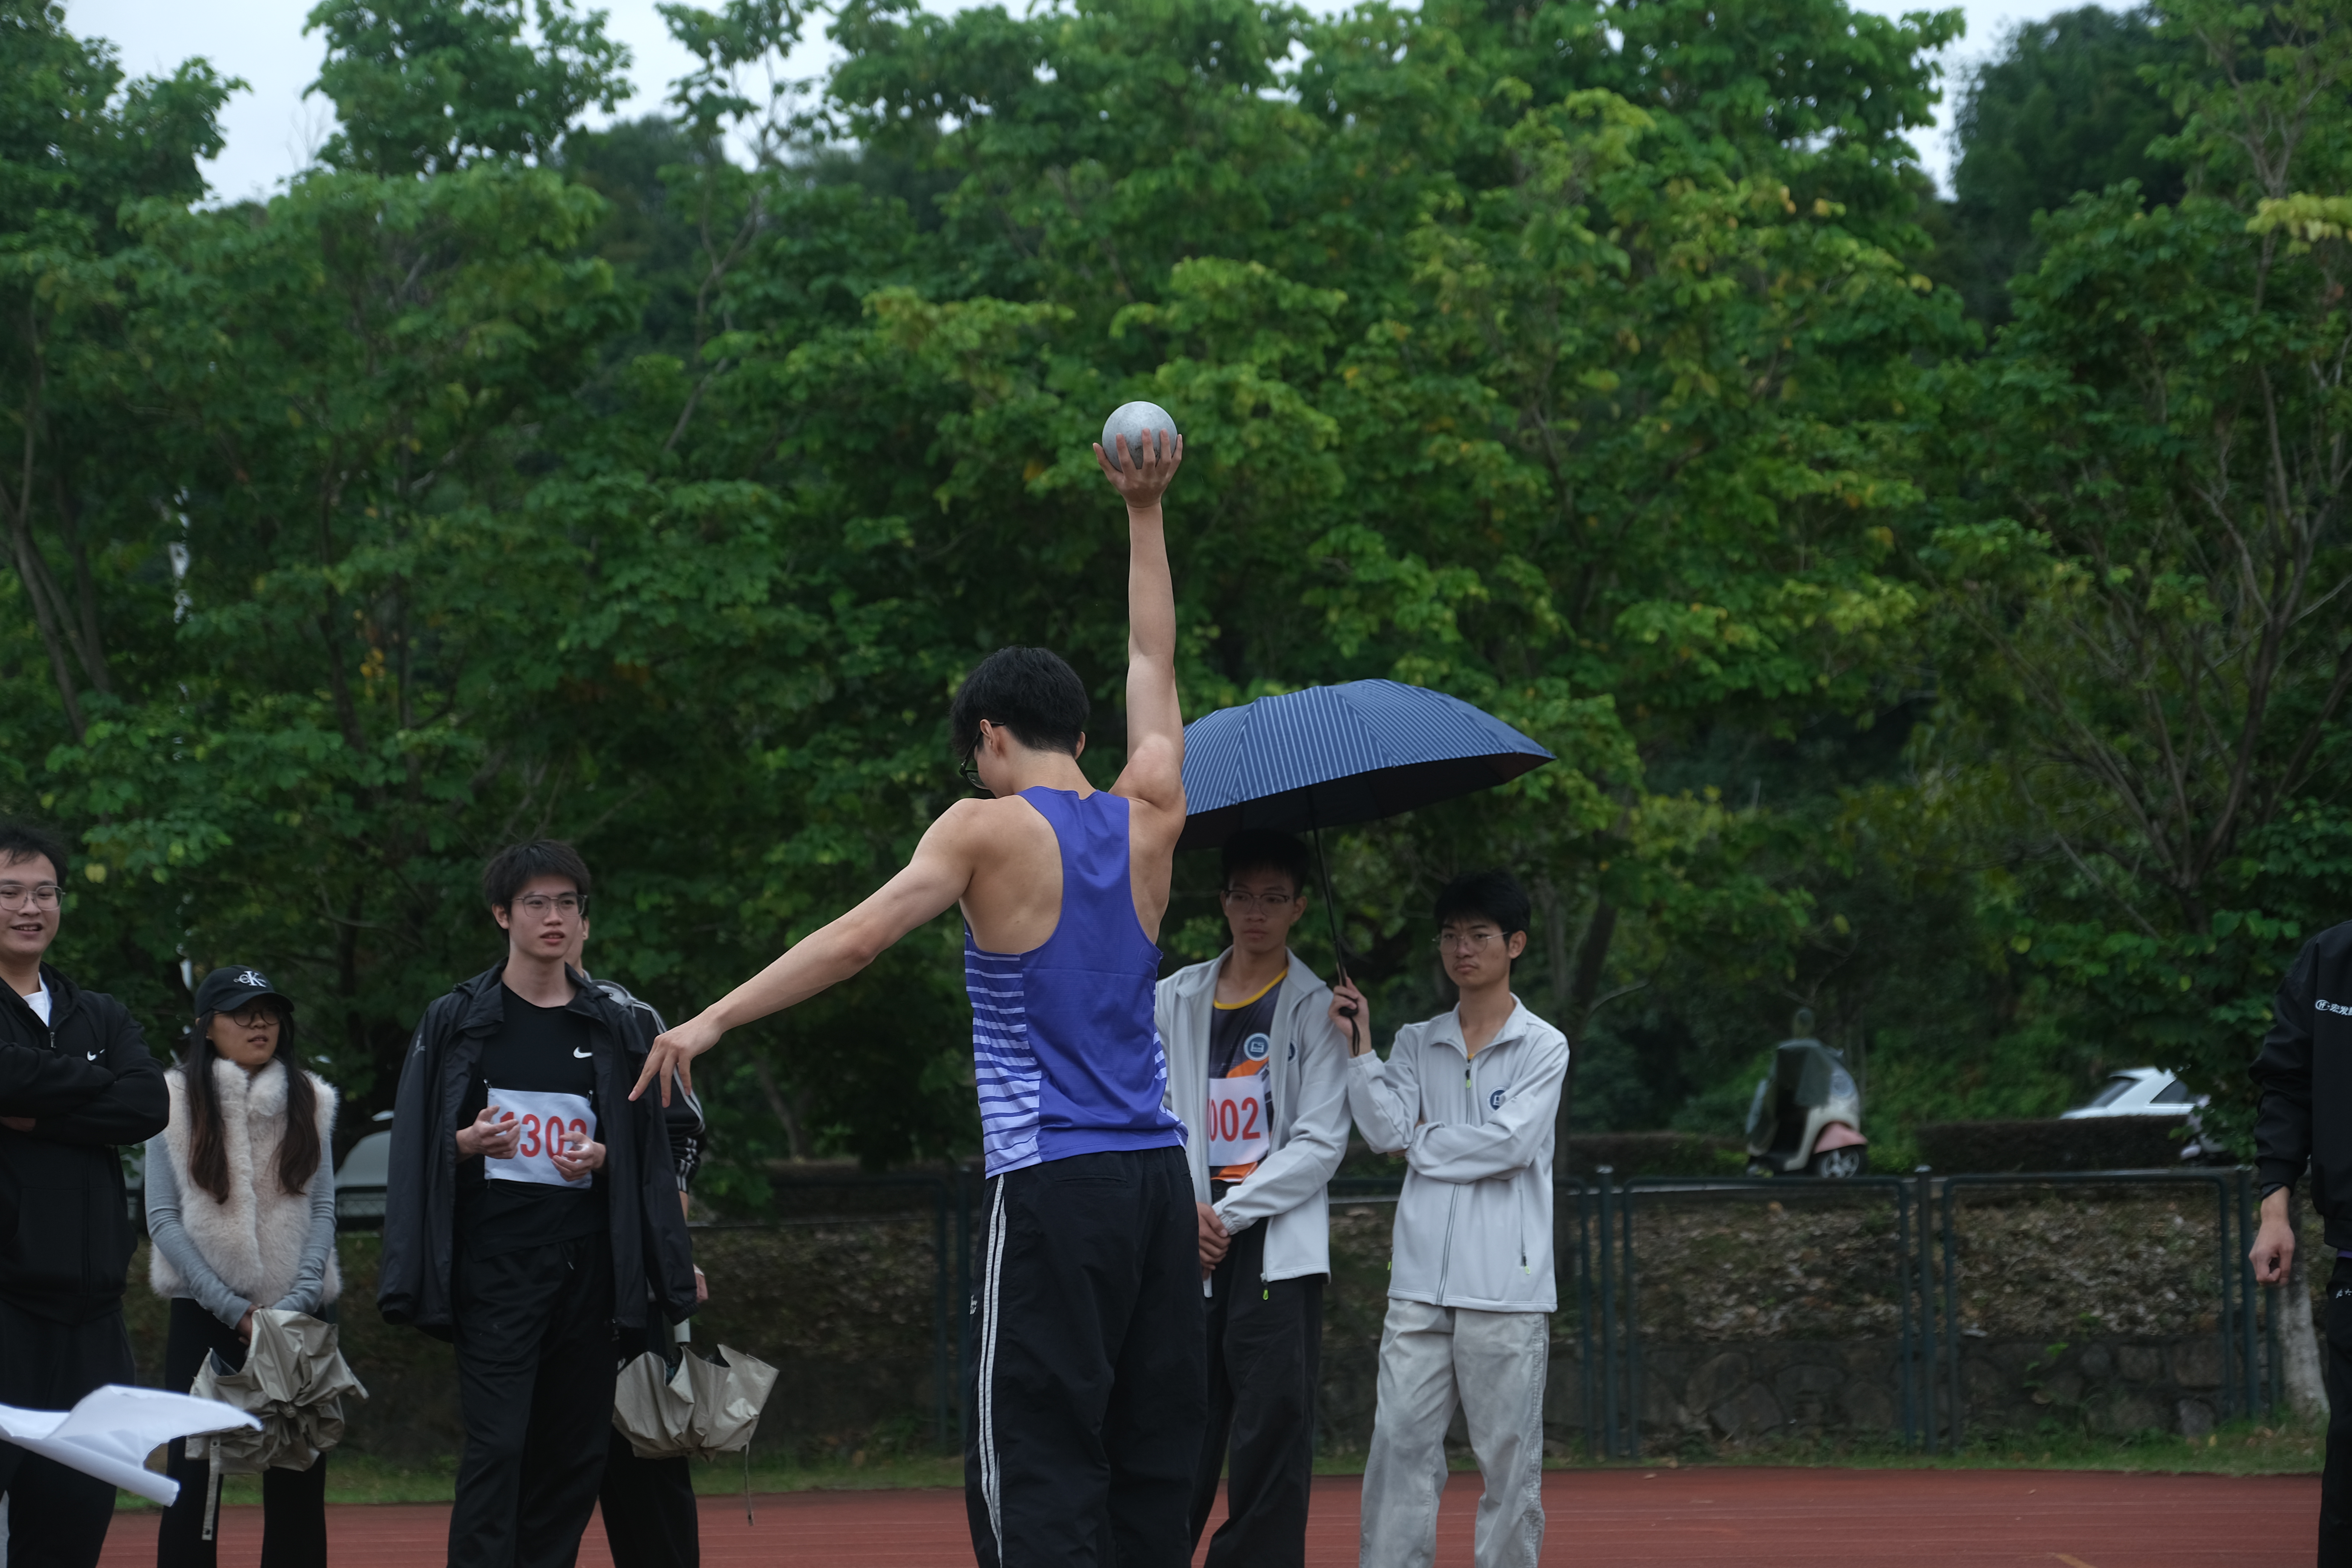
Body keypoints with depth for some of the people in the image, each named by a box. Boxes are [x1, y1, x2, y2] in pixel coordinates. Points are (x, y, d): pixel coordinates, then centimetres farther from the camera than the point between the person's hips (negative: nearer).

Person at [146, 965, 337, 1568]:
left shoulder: (310, 1103, 11)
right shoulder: (176, 1102, 2)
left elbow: (323, 1212, 7)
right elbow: (163, 1219, -2)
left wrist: (296, 1302, -8)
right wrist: (233, 1309, -9)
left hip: (295, 1313, 2)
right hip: (204, 1314, -2)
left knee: (298, 1474, -1)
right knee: (196, 1469, -4)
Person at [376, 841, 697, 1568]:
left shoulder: (614, 1029, 12)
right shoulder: (456, 1021, 5)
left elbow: (648, 1148, 15)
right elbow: (416, 1146, 5)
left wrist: (601, 1157, -5)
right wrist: (468, 1144, -14)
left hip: (588, 1259, 3)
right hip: (495, 1261, -3)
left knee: (575, 1453, 3)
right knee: (497, 1446, -13)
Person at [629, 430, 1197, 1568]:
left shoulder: (988, 831, -4)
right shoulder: (1148, 818, 10)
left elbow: (856, 939, -12)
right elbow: (1152, 659, 24)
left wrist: (715, 1019, -11)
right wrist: (1144, 510, 33)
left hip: (1055, 1181, -6)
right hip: (1157, 1175, 6)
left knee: (1035, 1472, -7)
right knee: (1150, 1463, 9)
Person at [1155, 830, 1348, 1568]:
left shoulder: (1317, 1009, 3)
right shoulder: (1174, 1000, 12)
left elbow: (1322, 1142, -4)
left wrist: (1229, 1214, -8)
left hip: (1277, 1248, -2)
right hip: (1186, 1254, 2)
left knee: (1273, 1425, -6)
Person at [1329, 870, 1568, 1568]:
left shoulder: (1542, 1046, 3)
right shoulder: (1416, 1043, 15)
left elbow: (1511, 1143, -9)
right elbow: (1386, 1131, 1)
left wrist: (1426, 1143, 0)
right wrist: (1361, 1043, -4)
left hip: (1506, 1284, -3)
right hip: (1421, 1280, 3)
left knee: (1508, 1452, -1)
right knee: (1400, 1439, -2)